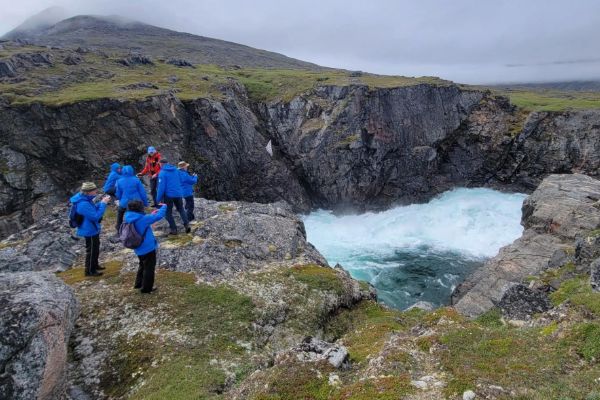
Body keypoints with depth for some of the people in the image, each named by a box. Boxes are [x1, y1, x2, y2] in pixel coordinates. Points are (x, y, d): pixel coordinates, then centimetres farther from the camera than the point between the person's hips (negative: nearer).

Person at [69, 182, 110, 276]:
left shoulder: (85, 199, -2)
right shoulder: (83, 204, -33)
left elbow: (94, 209, 11)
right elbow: (96, 216, -32)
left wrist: (102, 202, -4)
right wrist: (103, 204, -27)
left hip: (92, 229, 10)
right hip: (90, 231, -10)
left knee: (95, 248, 26)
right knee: (91, 250, 6)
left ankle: (94, 265, 45)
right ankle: (89, 271, 22)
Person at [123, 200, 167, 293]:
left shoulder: (129, 219, -3)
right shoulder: (142, 219, -26)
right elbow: (159, 216, -21)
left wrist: (151, 214, 6)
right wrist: (164, 207, -5)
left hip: (139, 249, 8)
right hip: (148, 248, -8)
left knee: (143, 266, 29)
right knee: (149, 268, 10)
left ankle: (138, 284, 39)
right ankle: (146, 288, 21)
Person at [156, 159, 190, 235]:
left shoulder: (162, 173, -10)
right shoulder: (176, 170, 8)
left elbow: (161, 186, -15)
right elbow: (180, 182, 15)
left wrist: (158, 198, -10)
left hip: (168, 195, -5)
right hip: (178, 194, 5)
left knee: (168, 212, 10)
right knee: (181, 209, 19)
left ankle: (173, 229, 7)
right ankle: (186, 224, 2)